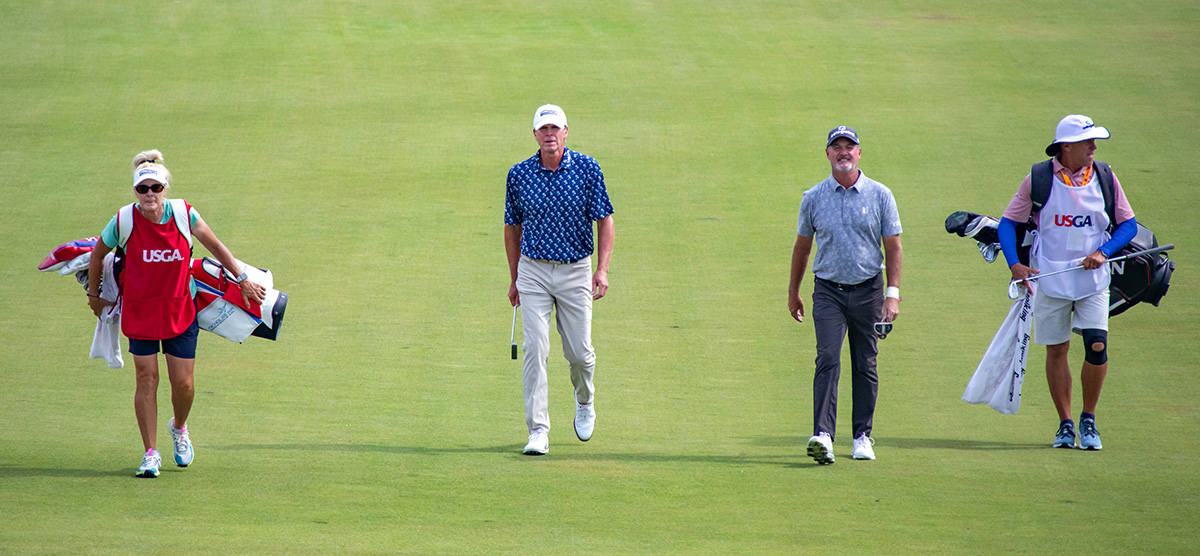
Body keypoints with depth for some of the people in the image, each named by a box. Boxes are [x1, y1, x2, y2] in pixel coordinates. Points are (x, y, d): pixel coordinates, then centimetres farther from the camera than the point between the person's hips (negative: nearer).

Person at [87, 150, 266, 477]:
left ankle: (179, 427, 34)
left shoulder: (183, 214, -12)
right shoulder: (123, 222, -15)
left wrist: (243, 280, 9)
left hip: (180, 309, 1)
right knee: (147, 378, -3)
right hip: (140, 310, -1)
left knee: (183, 382, 1)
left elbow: (215, 247, 3)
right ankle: (150, 453, 6)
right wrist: (94, 295, 12)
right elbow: (98, 255, 4)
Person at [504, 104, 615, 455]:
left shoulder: (587, 169, -5)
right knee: (535, 350, -10)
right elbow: (512, 227, 10)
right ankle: (538, 432, -9)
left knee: (579, 353, 4)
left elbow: (604, 219, -3)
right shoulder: (519, 175, -1)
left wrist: (603, 269, -14)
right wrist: (514, 279, 13)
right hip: (534, 271, 0)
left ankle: (585, 402, 37)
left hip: (575, 271, 0)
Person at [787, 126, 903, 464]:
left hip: (868, 290, 1)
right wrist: (793, 293, 17)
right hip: (828, 290, -1)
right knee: (828, 360, -14)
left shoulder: (880, 195, 1)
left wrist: (893, 293, -6)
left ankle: (862, 436, 18)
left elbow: (893, 246, 2)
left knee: (865, 366, 6)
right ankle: (822, 436, -24)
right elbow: (802, 246, 14)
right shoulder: (813, 198, 3)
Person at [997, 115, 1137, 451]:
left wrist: (1103, 252, -12)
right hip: (1050, 280, -1)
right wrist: (1015, 265, -14)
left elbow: (1128, 224, 5)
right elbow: (1008, 223, 0)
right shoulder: (1038, 179, -5)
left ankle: (1089, 421, 6)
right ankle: (1065, 425, 16)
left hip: (1093, 278, 1)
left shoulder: (1104, 177, 0)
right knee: (1056, 350, 4)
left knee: (1097, 346, -11)